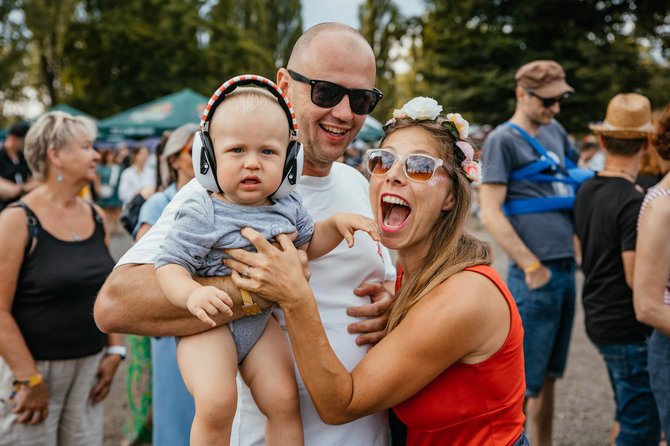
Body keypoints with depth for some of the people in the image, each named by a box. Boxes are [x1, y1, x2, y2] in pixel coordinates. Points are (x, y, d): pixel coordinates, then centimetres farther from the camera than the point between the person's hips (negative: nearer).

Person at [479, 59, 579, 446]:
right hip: (535, 277, -7)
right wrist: (532, 267, -15)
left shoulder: (555, 132, 15)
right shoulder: (502, 140, -7)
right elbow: (491, 214, -13)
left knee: (548, 375, 16)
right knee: (523, 381, -3)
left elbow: (577, 180, 28)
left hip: (566, 270, 7)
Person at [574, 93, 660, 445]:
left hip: (598, 320, 9)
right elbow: (637, 278, -22)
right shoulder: (633, 202, -21)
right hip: (629, 329, -9)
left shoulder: (585, 192, 6)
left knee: (626, 416, 25)